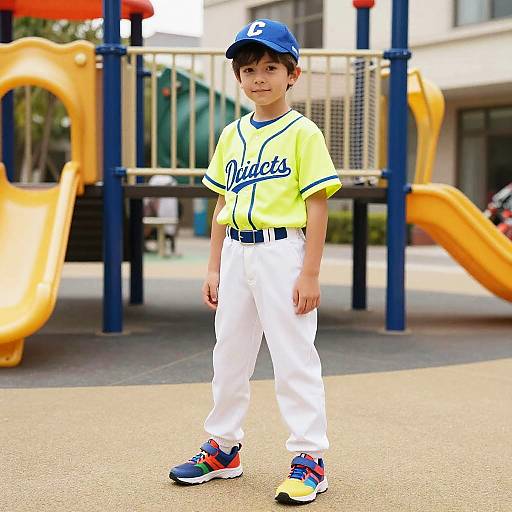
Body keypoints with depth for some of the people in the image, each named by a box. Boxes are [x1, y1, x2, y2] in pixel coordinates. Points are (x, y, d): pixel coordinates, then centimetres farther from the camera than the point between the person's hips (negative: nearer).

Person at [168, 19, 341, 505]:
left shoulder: (303, 133, -6)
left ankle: (309, 458, 8)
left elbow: (317, 206, -9)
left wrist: (310, 273, -14)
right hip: (236, 253, 6)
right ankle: (222, 448, 27)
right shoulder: (231, 135, 11)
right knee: (229, 354, 14)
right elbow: (223, 204, 14)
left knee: (294, 357, -3)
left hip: (282, 251, -6)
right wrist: (213, 268, 10)